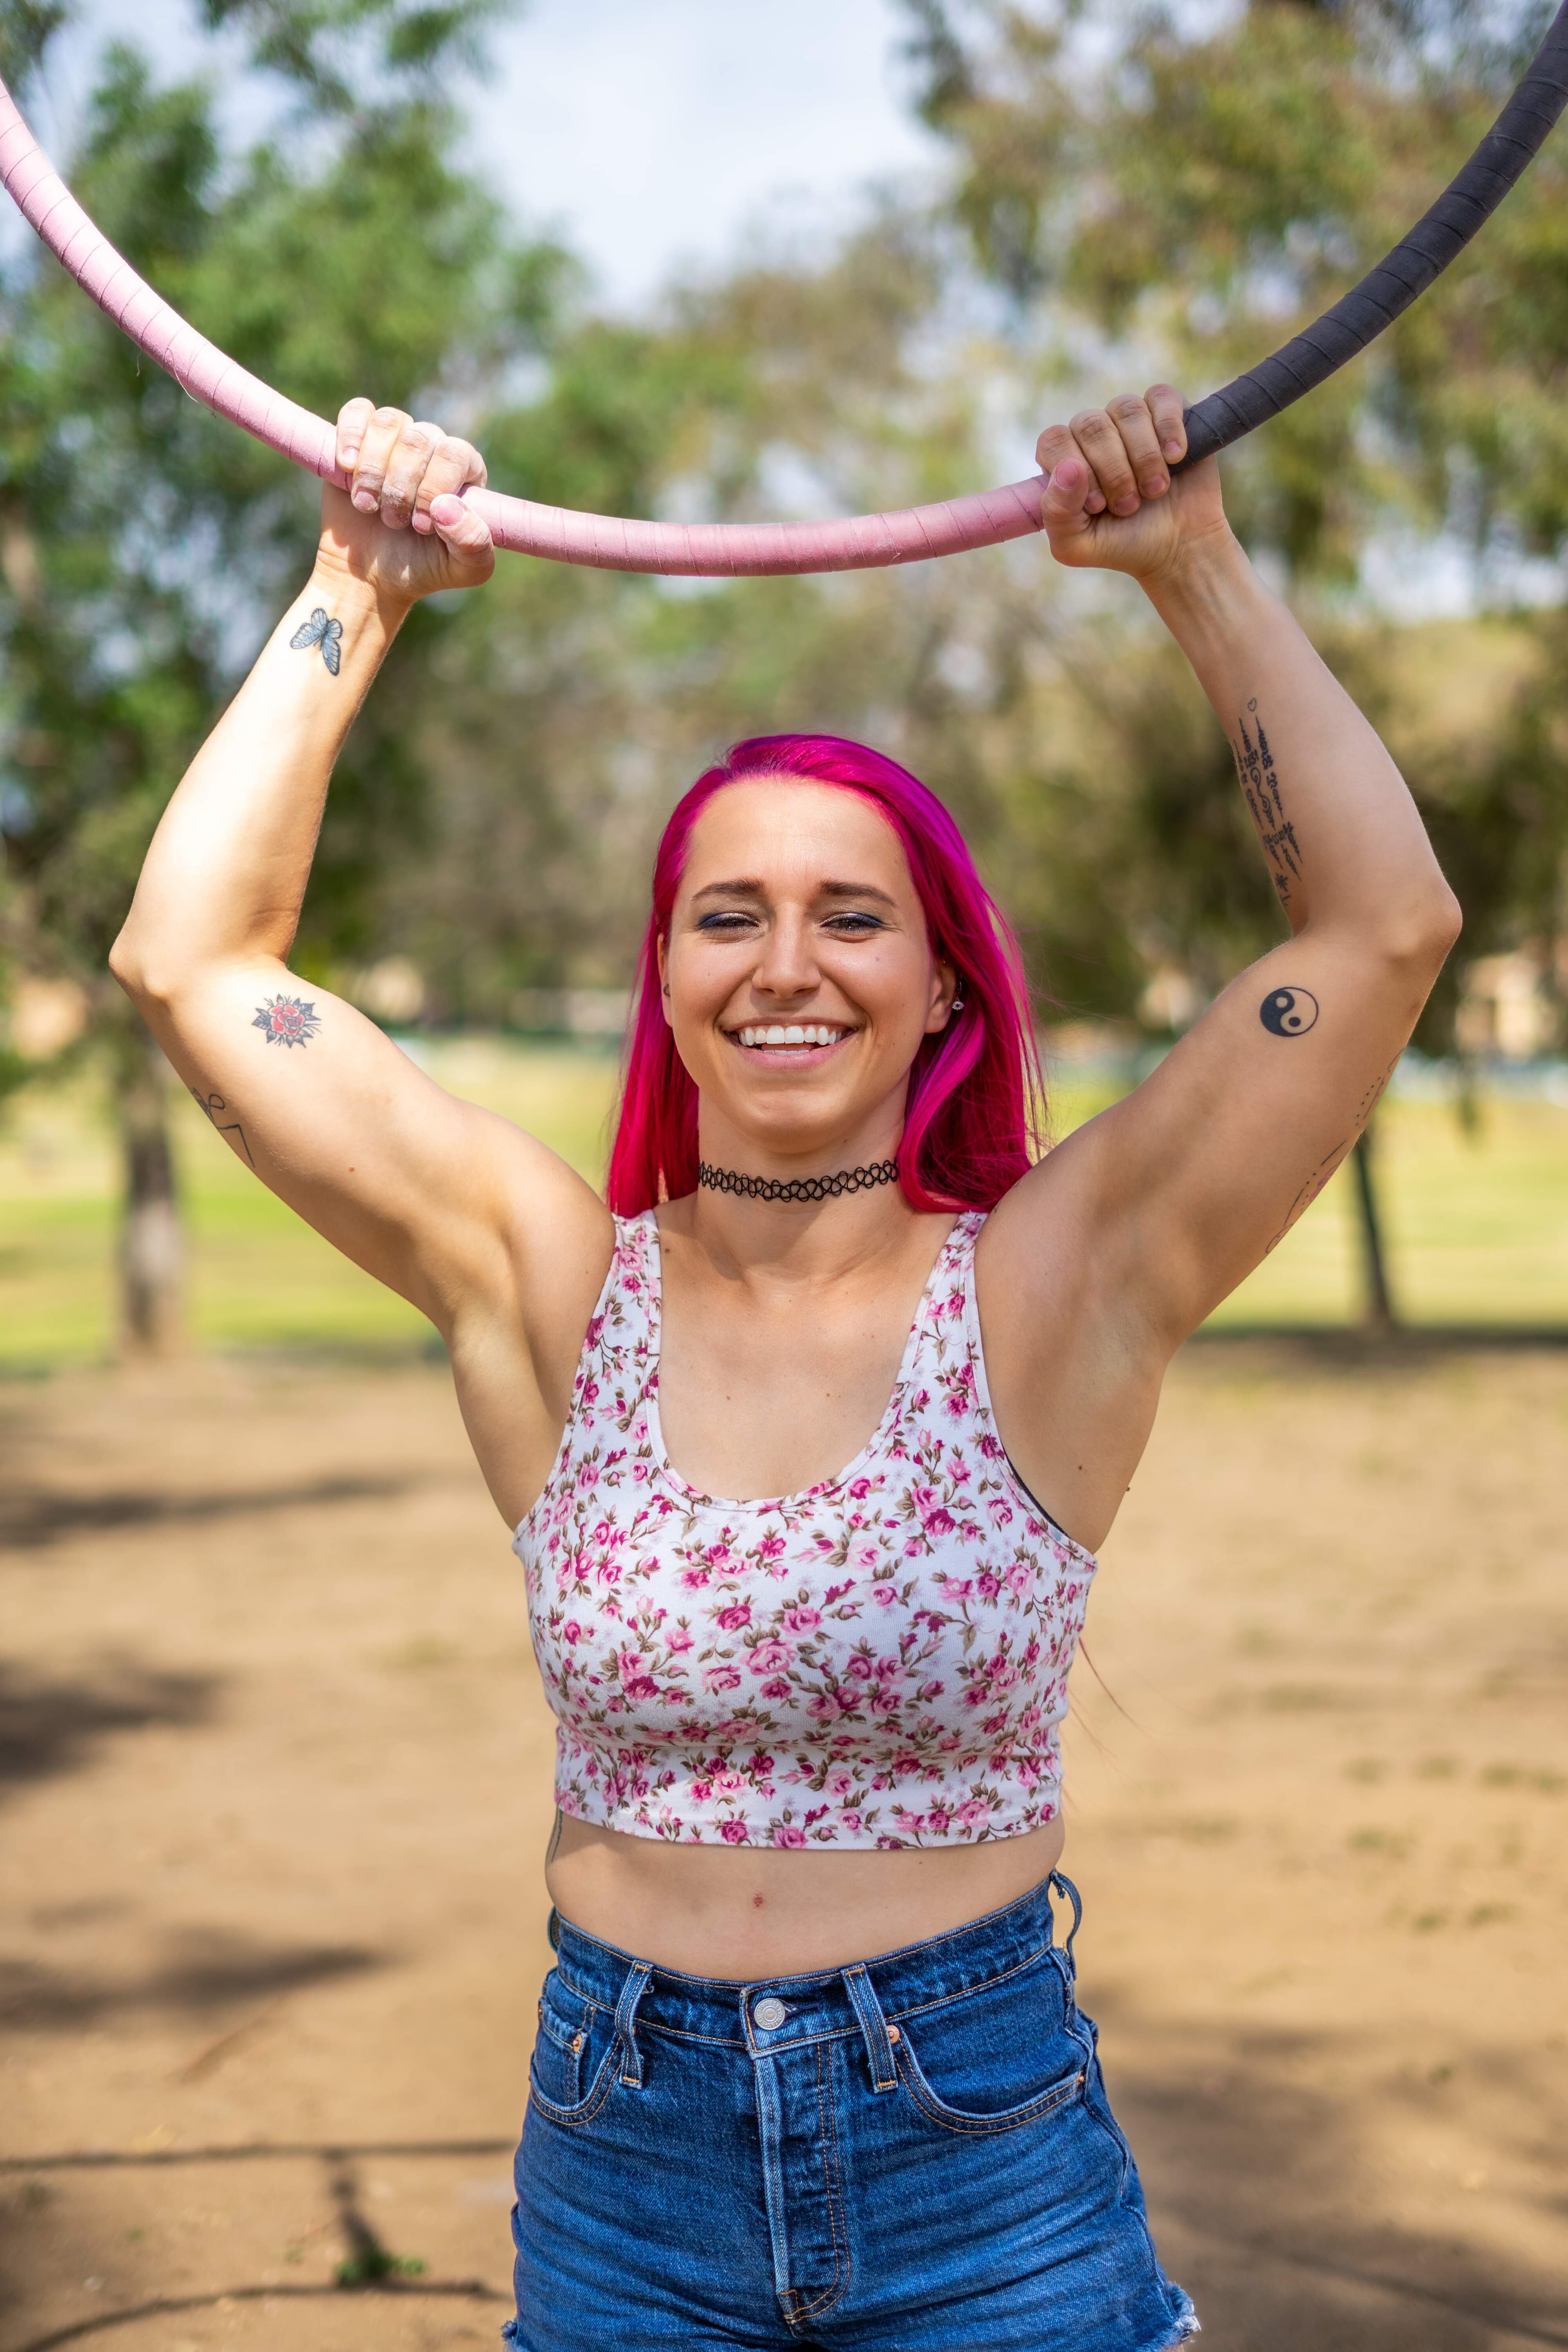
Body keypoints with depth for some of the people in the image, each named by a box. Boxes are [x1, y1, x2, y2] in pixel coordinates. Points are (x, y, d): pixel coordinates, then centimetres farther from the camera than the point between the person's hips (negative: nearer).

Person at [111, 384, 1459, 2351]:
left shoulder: (1055, 1289, -6)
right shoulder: (552, 1293, -2)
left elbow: (1384, 927, -12)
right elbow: (192, 959, -4)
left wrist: (1197, 573, -11)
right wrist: (355, 599, -3)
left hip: (989, 2174, -1)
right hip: (617, 2168, 2)